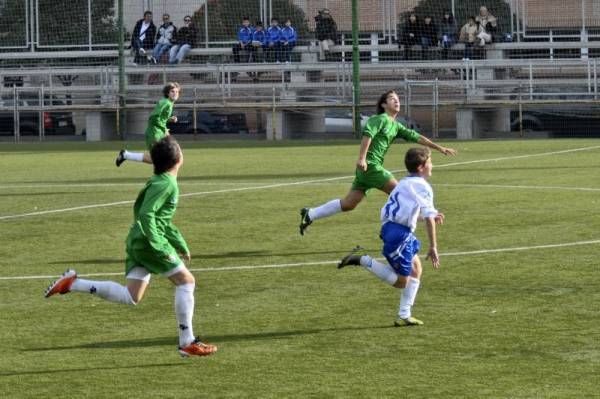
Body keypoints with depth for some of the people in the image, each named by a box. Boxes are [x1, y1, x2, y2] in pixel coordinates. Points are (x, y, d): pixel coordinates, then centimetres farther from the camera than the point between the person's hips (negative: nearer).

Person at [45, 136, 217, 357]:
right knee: (186, 281, -2)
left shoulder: (160, 181, 20)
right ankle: (187, 342, -1)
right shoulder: (165, 184, -12)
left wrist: (180, 244, 30)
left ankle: (73, 283, 0)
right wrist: (158, 246, -25)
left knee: (130, 297, 4)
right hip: (149, 241, -9)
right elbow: (146, 214, -23)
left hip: (137, 241, 9)